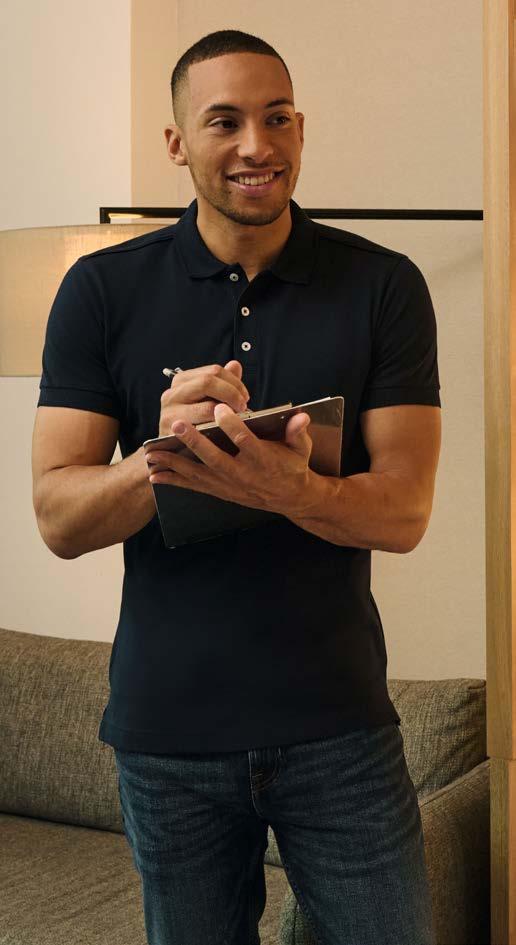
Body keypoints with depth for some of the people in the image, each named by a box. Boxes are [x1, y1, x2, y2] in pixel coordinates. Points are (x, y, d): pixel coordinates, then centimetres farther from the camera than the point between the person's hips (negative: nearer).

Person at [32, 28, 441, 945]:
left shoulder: (383, 285, -4)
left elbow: (403, 513, -9)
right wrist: (161, 457, -28)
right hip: (167, 729, 1)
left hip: (337, 722, 0)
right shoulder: (103, 291, -3)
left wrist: (288, 489, -30)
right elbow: (58, 517, -7)